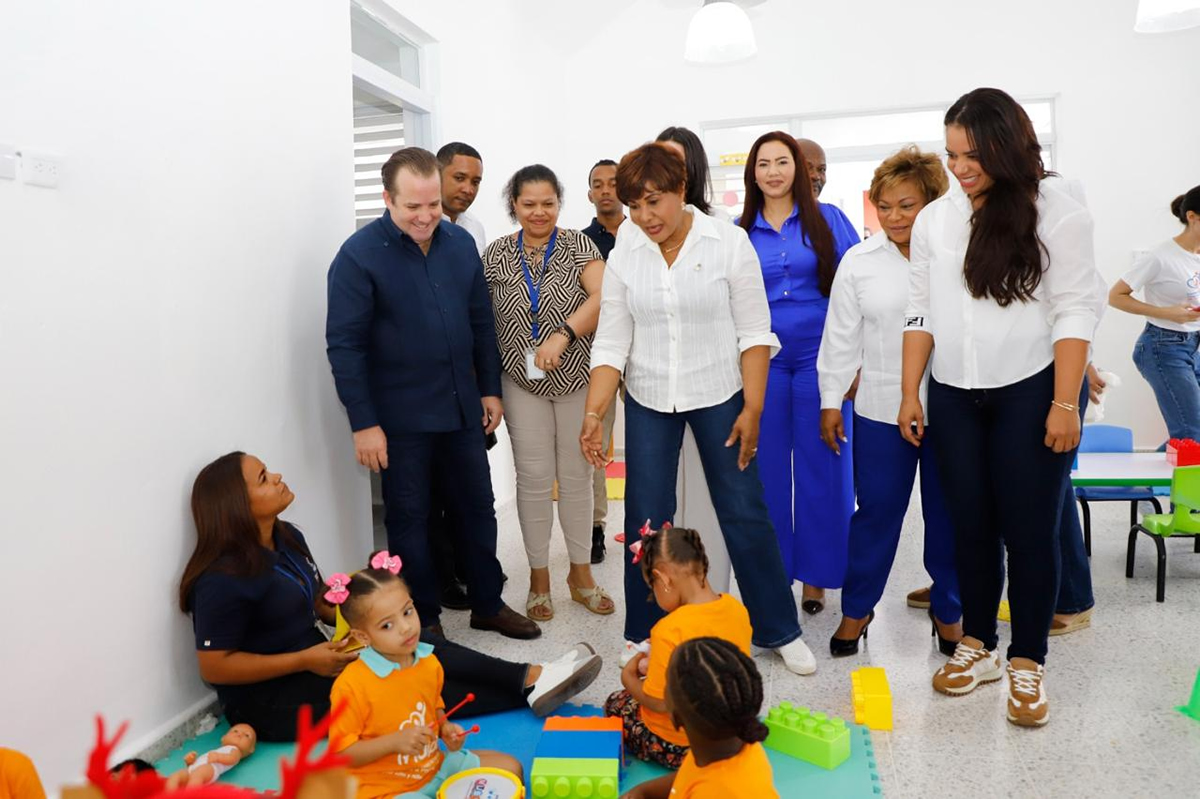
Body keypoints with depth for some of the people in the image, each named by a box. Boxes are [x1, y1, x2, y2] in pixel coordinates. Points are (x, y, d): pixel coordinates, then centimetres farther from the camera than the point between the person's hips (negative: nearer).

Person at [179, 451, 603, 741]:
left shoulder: (286, 538, 4)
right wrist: (305, 660, -23)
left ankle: (529, 682, -18)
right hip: (270, 702, -8)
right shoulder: (224, 579, -23)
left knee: (417, 642, -13)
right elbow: (214, 666, -21)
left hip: (314, 662, 8)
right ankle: (529, 682, -17)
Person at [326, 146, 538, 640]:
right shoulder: (359, 256, -12)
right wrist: (363, 423, -15)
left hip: (462, 408, 5)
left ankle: (488, 605, 33)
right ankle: (424, 622, 26)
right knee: (409, 518, 9)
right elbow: (345, 345, -13)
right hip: (401, 417, -5)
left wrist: (490, 389, 9)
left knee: (478, 506, 15)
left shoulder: (460, 242, 3)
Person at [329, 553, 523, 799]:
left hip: (435, 768, 7)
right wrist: (395, 742, -27)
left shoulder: (429, 663, -3)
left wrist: (445, 728, -4)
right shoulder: (351, 686, -23)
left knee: (510, 768, 5)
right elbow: (340, 753, -17)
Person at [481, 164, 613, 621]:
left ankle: (581, 574, 23)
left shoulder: (578, 246, 1)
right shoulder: (496, 255, 4)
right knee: (534, 478, 3)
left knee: (577, 475, 7)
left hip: (577, 377, 0)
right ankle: (539, 578, 19)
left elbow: (602, 298, -14)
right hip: (523, 382, 1)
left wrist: (563, 335, -28)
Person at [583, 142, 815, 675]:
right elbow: (611, 342, -3)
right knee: (645, 519, 6)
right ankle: (644, 635, 24)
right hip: (648, 400, 2)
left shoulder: (727, 241, -8)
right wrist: (593, 415, -11)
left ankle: (779, 631, 23)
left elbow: (754, 331, -7)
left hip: (719, 394, -2)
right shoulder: (624, 254, -2)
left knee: (745, 512, 4)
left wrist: (752, 409, -11)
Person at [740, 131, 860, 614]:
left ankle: (816, 574, 17)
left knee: (820, 466, 4)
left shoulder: (827, 219, 3)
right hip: (762, 359, 1)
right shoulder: (740, 231, 7)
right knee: (767, 466, 6)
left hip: (820, 356, -1)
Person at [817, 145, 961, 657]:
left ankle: (948, 610, 30)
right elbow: (841, 337, 5)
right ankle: (856, 608, 24)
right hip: (881, 408, 1)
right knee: (877, 510, 7)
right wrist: (831, 401, 4)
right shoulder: (859, 262, 3)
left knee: (948, 514, 11)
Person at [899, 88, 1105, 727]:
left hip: (1031, 392, -3)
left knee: (1029, 530, 2)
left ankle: (1027, 663, 17)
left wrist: (1065, 404, -13)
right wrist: (910, 394, 3)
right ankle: (977, 645, 26)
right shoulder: (933, 220, 6)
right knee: (970, 524, 10)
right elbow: (920, 311, 7)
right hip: (954, 397, 4)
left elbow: (1075, 310, -7)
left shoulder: (1055, 213, -5)